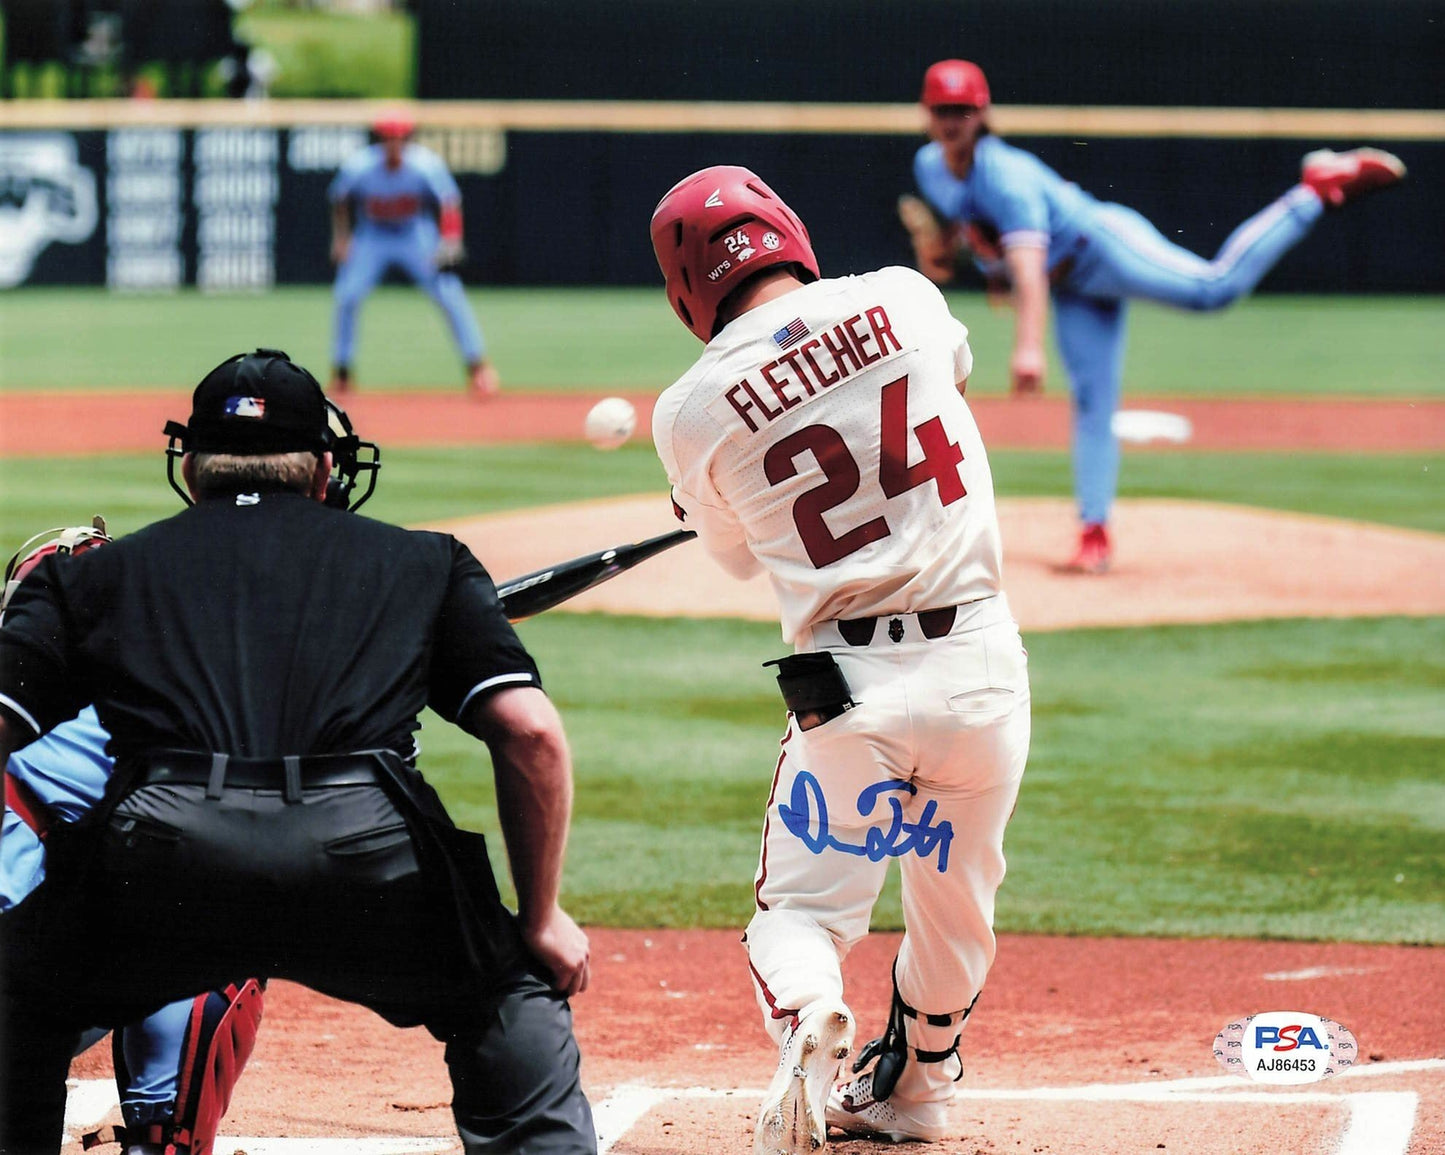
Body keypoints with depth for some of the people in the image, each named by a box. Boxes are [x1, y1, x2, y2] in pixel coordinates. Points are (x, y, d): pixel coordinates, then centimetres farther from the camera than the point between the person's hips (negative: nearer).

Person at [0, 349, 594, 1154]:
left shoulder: (97, 574, 28)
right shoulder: (423, 564, 26)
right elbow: (532, 733, 14)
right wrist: (542, 916, 22)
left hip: (163, 851, 0)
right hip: (367, 856, 0)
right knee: (519, 989, 27)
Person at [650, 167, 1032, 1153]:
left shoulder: (692, 413, -4)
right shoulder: (905, 298, 1)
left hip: (851, 687, -3)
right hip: (985, 663, 3)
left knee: (800, 909, 7)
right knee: (956, 900, 22)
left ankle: (808, 1022, -25)